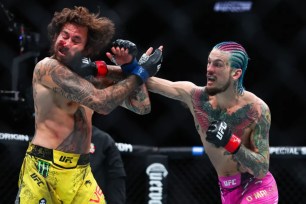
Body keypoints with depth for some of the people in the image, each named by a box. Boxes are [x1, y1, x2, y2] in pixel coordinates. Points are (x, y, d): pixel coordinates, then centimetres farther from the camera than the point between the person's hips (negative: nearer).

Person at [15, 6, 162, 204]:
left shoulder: (94, 73, 8)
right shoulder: (47, 67, -11)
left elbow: (142, 107, 8)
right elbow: (101, 103, -20)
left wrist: (130, 66, -5)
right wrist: (139, 73, -8)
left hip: (80, 172, 6)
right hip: (44, 168, -6)